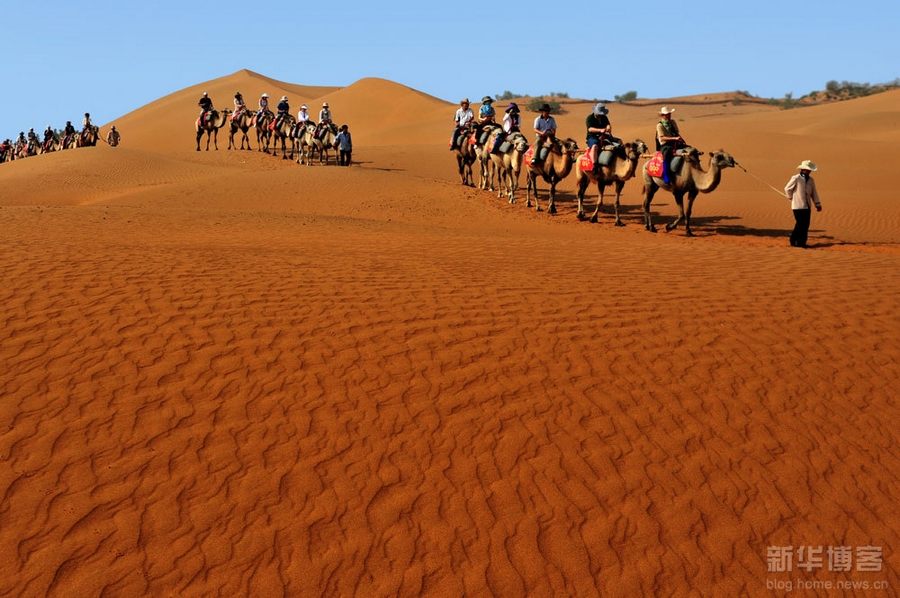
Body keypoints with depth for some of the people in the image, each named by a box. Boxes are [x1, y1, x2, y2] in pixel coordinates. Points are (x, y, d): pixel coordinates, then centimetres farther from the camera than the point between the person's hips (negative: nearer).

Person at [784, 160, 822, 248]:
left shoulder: (811, 180, 8)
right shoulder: (796, 178, -10)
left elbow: (814, 193, 13)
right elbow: (787, 189, -3)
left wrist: (817, 204, 11)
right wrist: (791, 198, 6)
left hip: (807, 206, 6)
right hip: (798, 206, -6)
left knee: (806, 224, 4)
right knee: (800, 224, -9)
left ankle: (802, 242, 12)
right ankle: (794, 241, 3)